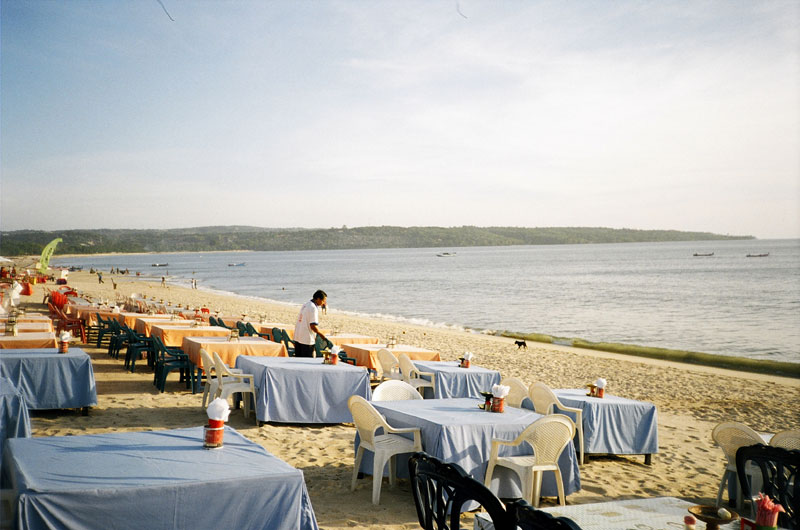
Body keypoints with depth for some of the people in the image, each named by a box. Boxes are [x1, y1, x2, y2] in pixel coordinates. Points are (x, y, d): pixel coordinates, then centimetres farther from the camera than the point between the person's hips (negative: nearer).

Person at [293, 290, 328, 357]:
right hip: (307, 339, -9)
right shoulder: (313, 308, -17)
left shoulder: (305, 304, 11)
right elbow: (313, 326, -21)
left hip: (297, 337, 9)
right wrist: (322, 335, -9)